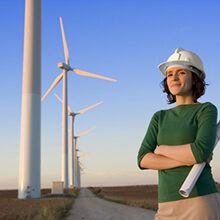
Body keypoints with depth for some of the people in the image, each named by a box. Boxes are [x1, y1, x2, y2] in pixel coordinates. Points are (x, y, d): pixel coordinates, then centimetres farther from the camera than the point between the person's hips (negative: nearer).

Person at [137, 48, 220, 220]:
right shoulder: (159, 118, 17)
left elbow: (202, 152, -17)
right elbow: (143, 160, 3)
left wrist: (161, 149, -1)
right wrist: (188, 159, -9)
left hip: (201, 204, -5)